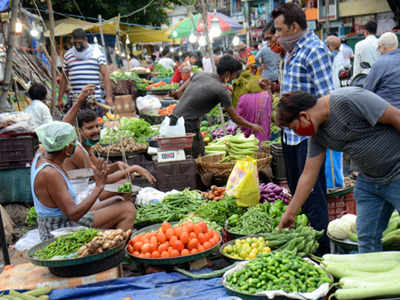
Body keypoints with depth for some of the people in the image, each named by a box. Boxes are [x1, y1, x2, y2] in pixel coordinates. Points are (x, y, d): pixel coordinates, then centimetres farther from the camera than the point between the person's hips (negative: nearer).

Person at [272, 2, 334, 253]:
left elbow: (326, 96, -18)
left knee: (312, 190, -4)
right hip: (290, 131, 10)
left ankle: (321, 248, 6)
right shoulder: (292, 51, 16)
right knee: (296, 188, 17)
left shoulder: (315, 50, -13)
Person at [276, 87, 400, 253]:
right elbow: (308, 175, 7)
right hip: (369, 180, 7)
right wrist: (290, 213, 9)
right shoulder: (317, 134, 2)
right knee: (367, 238, 7)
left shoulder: (348, 100, -22)